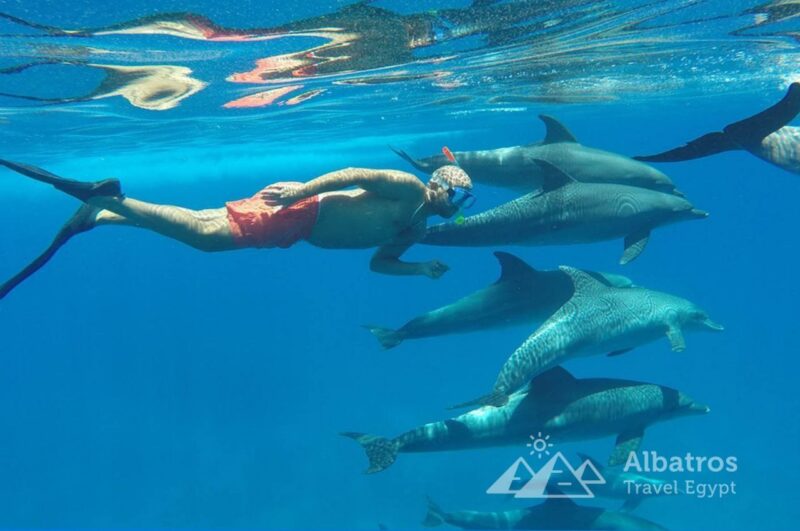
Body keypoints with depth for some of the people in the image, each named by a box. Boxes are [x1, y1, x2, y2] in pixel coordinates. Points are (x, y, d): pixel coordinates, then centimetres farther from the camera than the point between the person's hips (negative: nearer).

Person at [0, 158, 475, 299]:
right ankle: (107, 199, -16)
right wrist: (302, 189, -25)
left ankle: (96, 215, 3)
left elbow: (380, 263, 27)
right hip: (297, 210, -7)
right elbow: (353, 174, -15)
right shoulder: (409, 188, -6)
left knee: (202, 231, 2)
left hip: (299, 231, 7)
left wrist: (424, 270, 15)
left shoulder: (417, 229, 21)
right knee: (205, 232, -21)